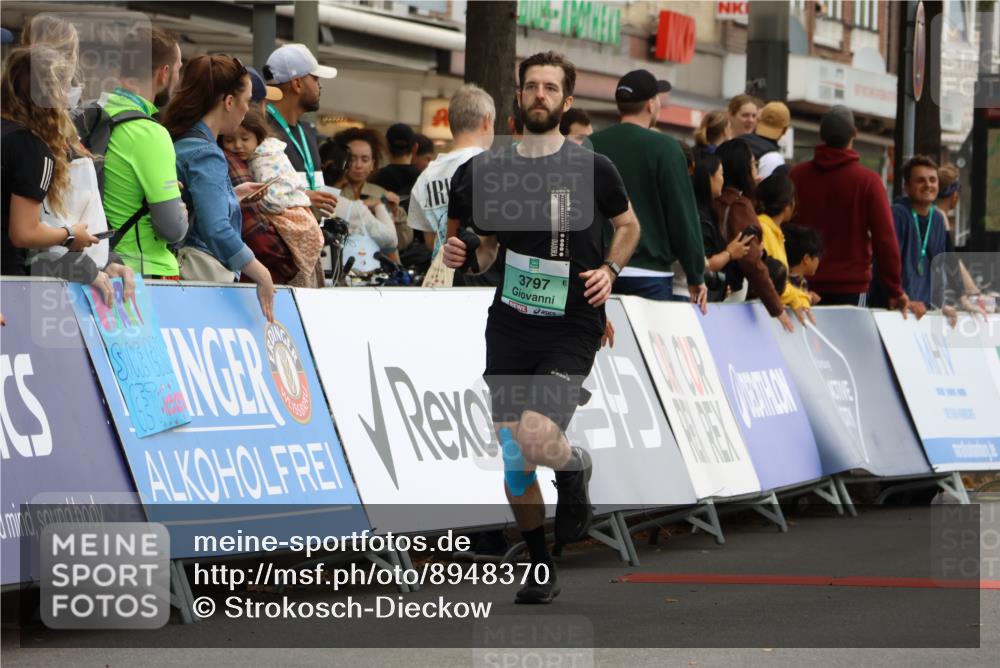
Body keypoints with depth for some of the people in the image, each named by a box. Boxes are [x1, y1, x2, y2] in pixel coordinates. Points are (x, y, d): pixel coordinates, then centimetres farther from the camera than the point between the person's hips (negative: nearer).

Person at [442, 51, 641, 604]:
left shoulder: (592, 168, -2)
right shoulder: (492, 170, 6)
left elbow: (628, 224, 15)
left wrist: (609, 270, -3)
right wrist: (465, 256, -4)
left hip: (571, 329, -4)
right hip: (509, 328, 4)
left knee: (536, 439, -23)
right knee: (512, 461, 3)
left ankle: (575, 469, 13)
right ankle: (540, 566, 22)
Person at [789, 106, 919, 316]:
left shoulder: (796, 175, 3)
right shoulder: (867, 180, -6)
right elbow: (884, 238, -7)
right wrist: (895, 290, 0)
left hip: (803, 284, 3)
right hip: (851, 285, -3)